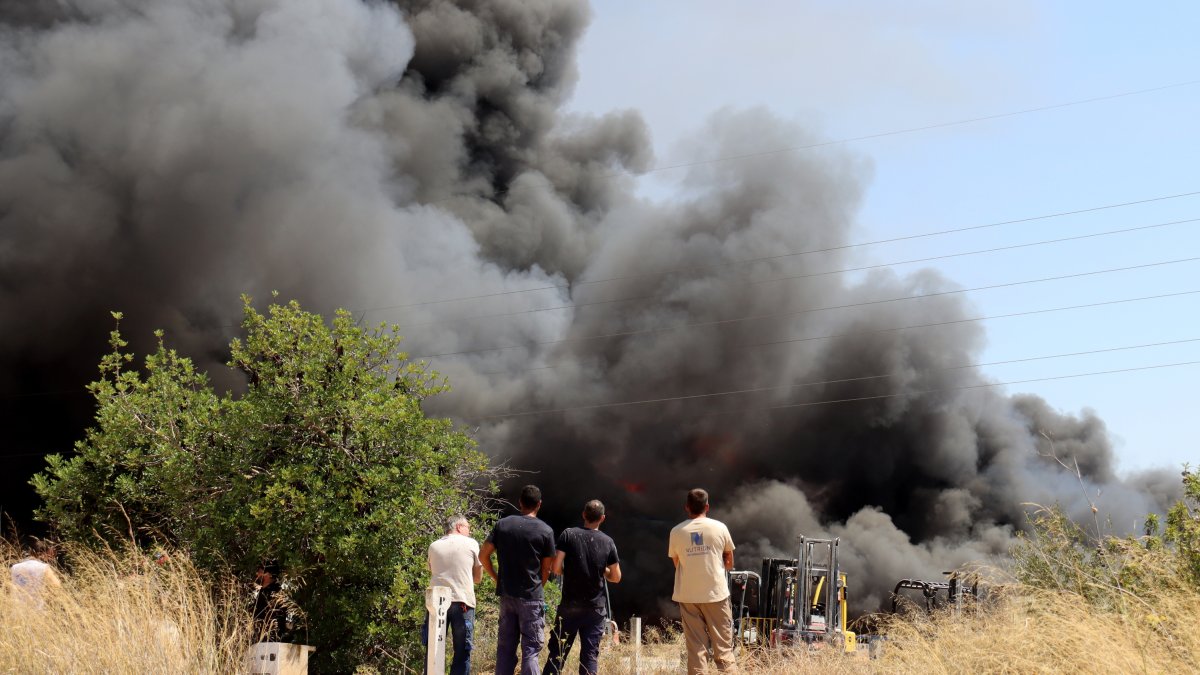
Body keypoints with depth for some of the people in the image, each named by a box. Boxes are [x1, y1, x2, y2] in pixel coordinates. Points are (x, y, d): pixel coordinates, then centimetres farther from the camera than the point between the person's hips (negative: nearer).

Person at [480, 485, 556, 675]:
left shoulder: (503, 524, 3)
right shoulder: (545, 531, -6)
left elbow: (483, 555, 3)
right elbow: (546, 569, -2)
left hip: (507, 595, 4)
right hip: (532, 598, -3)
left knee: (505, 647, 10)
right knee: (531, 649, -1)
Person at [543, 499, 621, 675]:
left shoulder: (568, 535, -6)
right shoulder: (608, 542, -1)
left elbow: (556, 568, -10)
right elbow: (616, 577, 4)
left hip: (570, 605, -1)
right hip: (595, 608, 1)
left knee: (557, 653, 6)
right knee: (590, 655, 5)